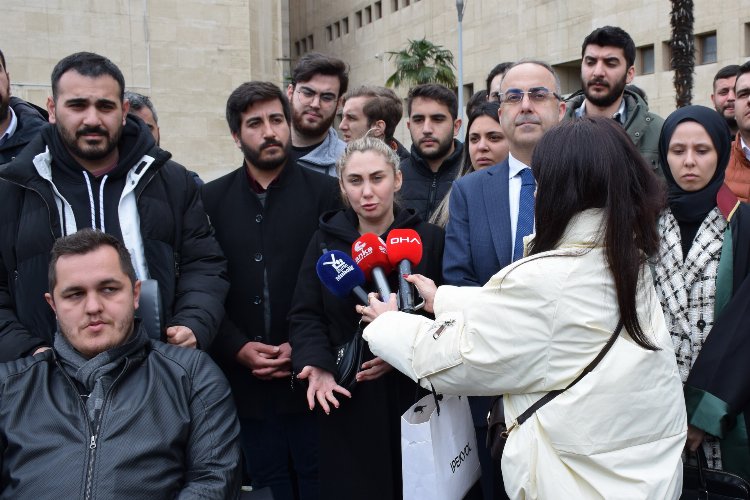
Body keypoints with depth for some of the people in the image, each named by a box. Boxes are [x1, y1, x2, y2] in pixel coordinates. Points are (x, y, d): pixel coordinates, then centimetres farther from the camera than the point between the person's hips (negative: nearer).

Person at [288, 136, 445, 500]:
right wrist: (318, 365, -15)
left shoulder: (429, 239, 2)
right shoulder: (326, 240, 6)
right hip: (346, 400, 1)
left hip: (411, 395, -1)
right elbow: (305, 315, 2)